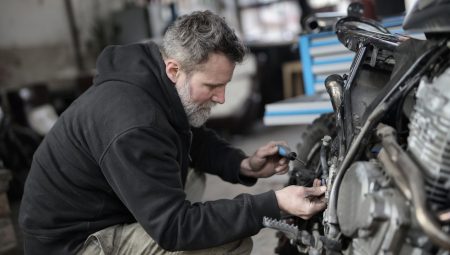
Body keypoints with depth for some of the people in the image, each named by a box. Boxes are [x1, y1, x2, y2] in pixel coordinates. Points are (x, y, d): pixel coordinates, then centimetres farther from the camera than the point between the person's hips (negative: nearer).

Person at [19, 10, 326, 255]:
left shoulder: (158, 84, -5)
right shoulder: (133, 127, -34)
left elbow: (196, 138, 12)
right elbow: (174, 229, -31)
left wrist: (244, 165, -7)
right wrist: (273, 204, -32)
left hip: (104, 212, 10)